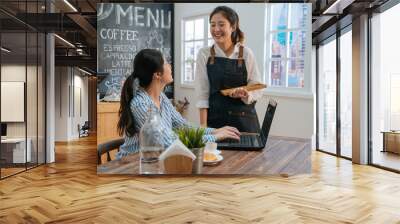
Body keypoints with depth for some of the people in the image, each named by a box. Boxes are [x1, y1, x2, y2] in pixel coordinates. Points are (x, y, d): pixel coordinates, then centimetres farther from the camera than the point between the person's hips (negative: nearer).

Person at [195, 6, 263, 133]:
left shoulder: (246, 54, 0)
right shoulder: (204, 54, 0)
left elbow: (257, 89, 2)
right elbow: (202, 93, -2)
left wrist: (245, 95, -20)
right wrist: (203, 125, -8)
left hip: (244, 120, 0)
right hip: (215, 119, 0)